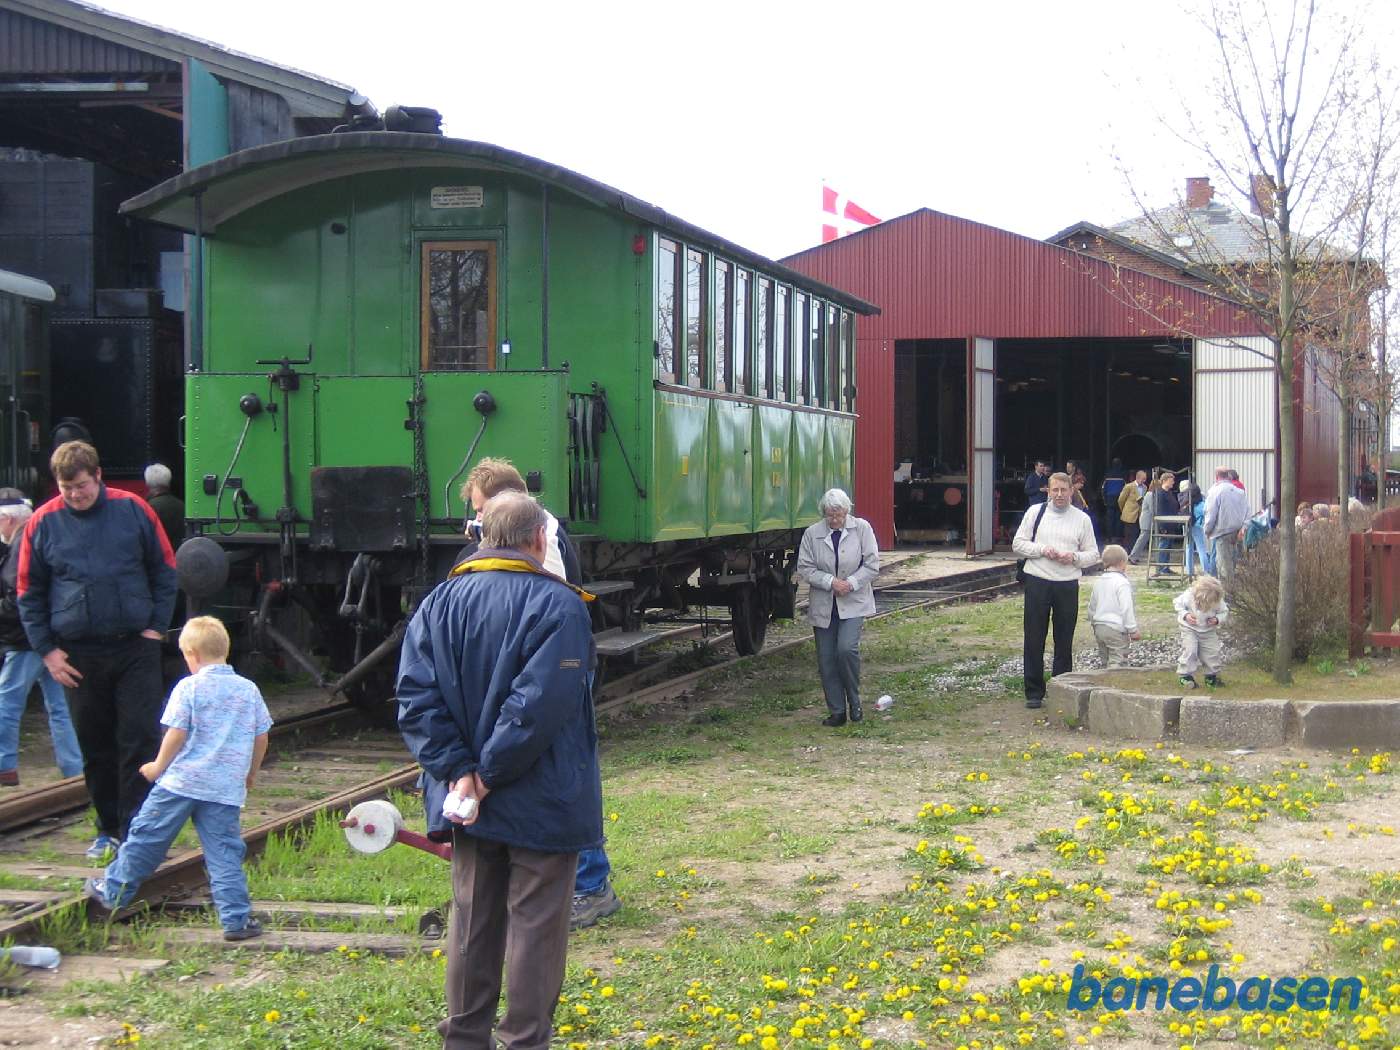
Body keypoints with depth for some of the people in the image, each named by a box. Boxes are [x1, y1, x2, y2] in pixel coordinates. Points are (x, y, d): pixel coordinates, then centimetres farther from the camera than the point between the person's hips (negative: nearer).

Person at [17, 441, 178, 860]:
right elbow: (29, 594, 8)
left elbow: (165, 571, 8)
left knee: (140, 740, -5)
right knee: (95, 747, 9)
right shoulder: (43, 523, 0)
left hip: (135, 648, -1)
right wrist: (47, 650, 1)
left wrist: (156, 627, 0)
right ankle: (108, 829, 21)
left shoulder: (133, 510, -1)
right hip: (78, 656, 1)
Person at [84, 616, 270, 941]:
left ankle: (113, 891, 23)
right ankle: (236, 919, -1)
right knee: (224, 853, 4)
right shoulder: (249, 689, 7)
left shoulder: (189, 688, -7)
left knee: (147, 837, 11)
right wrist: (250, 774, 26)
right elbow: (261, 737, 11)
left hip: (181, 780, -3)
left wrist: (158, 766, 5)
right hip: (226, 789, 3)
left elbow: (176, 733, -10)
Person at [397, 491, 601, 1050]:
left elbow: (415, 697, -5)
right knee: (535, 923, 5)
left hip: (469, 802, 5)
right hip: (541, 807, -5)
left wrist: (458, 771, -9)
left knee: (472, 920, 16)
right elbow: (539, 705, -25)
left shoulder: (440, 601, 3)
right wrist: (491, 774, -16)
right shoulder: (558, 604, -15)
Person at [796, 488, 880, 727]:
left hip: (853, 604, -2)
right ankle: (837, 712, 14)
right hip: (823, 606, 3)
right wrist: (830, 582, -15)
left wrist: (850, 583, -16)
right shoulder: (812, 533, -1)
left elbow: (872, 565, -3)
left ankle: (855, 702, 1)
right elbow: (804, 569, -2)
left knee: (846, 648, -20)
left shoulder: (862, 528, -2)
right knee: (826, 660, 3)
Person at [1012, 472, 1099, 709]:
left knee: (1064, 641, 6)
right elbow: (1018, 544, 4)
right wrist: (1043, 550, -11)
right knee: (1034, 640, 1)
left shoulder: (1082, 519, 7)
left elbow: (1093, 554, 9)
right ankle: (1034, 693, 9)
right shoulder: (1035, 513, 5)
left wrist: (1075, 557, -11)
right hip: (1037, 583, -1)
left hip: (1067, 585, 1)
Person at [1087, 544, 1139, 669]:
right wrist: (1133, 630, -11)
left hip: (1099, 627, 8)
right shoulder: (1122, 582, -14)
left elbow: (1092, 606, 18)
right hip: (1116, 630, -8)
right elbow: (1127, 608, -17)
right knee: (1117, 662, -7)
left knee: (1106, 661, 15)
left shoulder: (1098, 581, 10)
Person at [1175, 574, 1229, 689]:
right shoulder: (1189, 596, -26)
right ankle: (1186, 676, -2)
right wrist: (1185, 615, -24)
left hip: (1209, 630, 2)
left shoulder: (1218, 601, -20)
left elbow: (1224, 611, -3)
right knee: (1189, 651, -14)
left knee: (1212, 653, 3)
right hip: (1190, 629, -2)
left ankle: (1211, 676, 21)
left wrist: (1217, 619, -22)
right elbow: (1177, 603, -10)